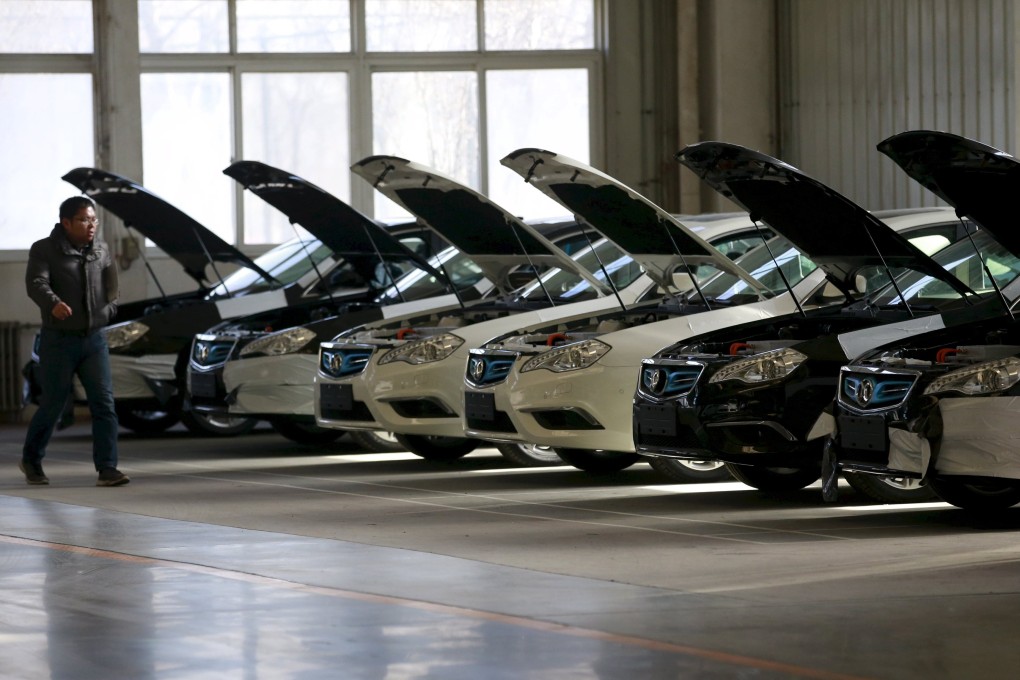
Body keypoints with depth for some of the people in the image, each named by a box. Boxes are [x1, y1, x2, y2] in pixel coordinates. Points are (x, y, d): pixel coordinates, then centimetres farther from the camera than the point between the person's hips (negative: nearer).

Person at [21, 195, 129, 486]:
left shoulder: (101, 251, 7)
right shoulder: (44, 250, -7)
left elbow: (112, 292, 20)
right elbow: (36, 283, -24)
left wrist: (106, 312, 2)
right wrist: (52, 303, -43)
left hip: (94, 339, 4)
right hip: (59, 340, -4)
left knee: (104, 403, -7)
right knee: (52, 405, 3)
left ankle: (107, 468, -8)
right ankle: (31, 461, 24)